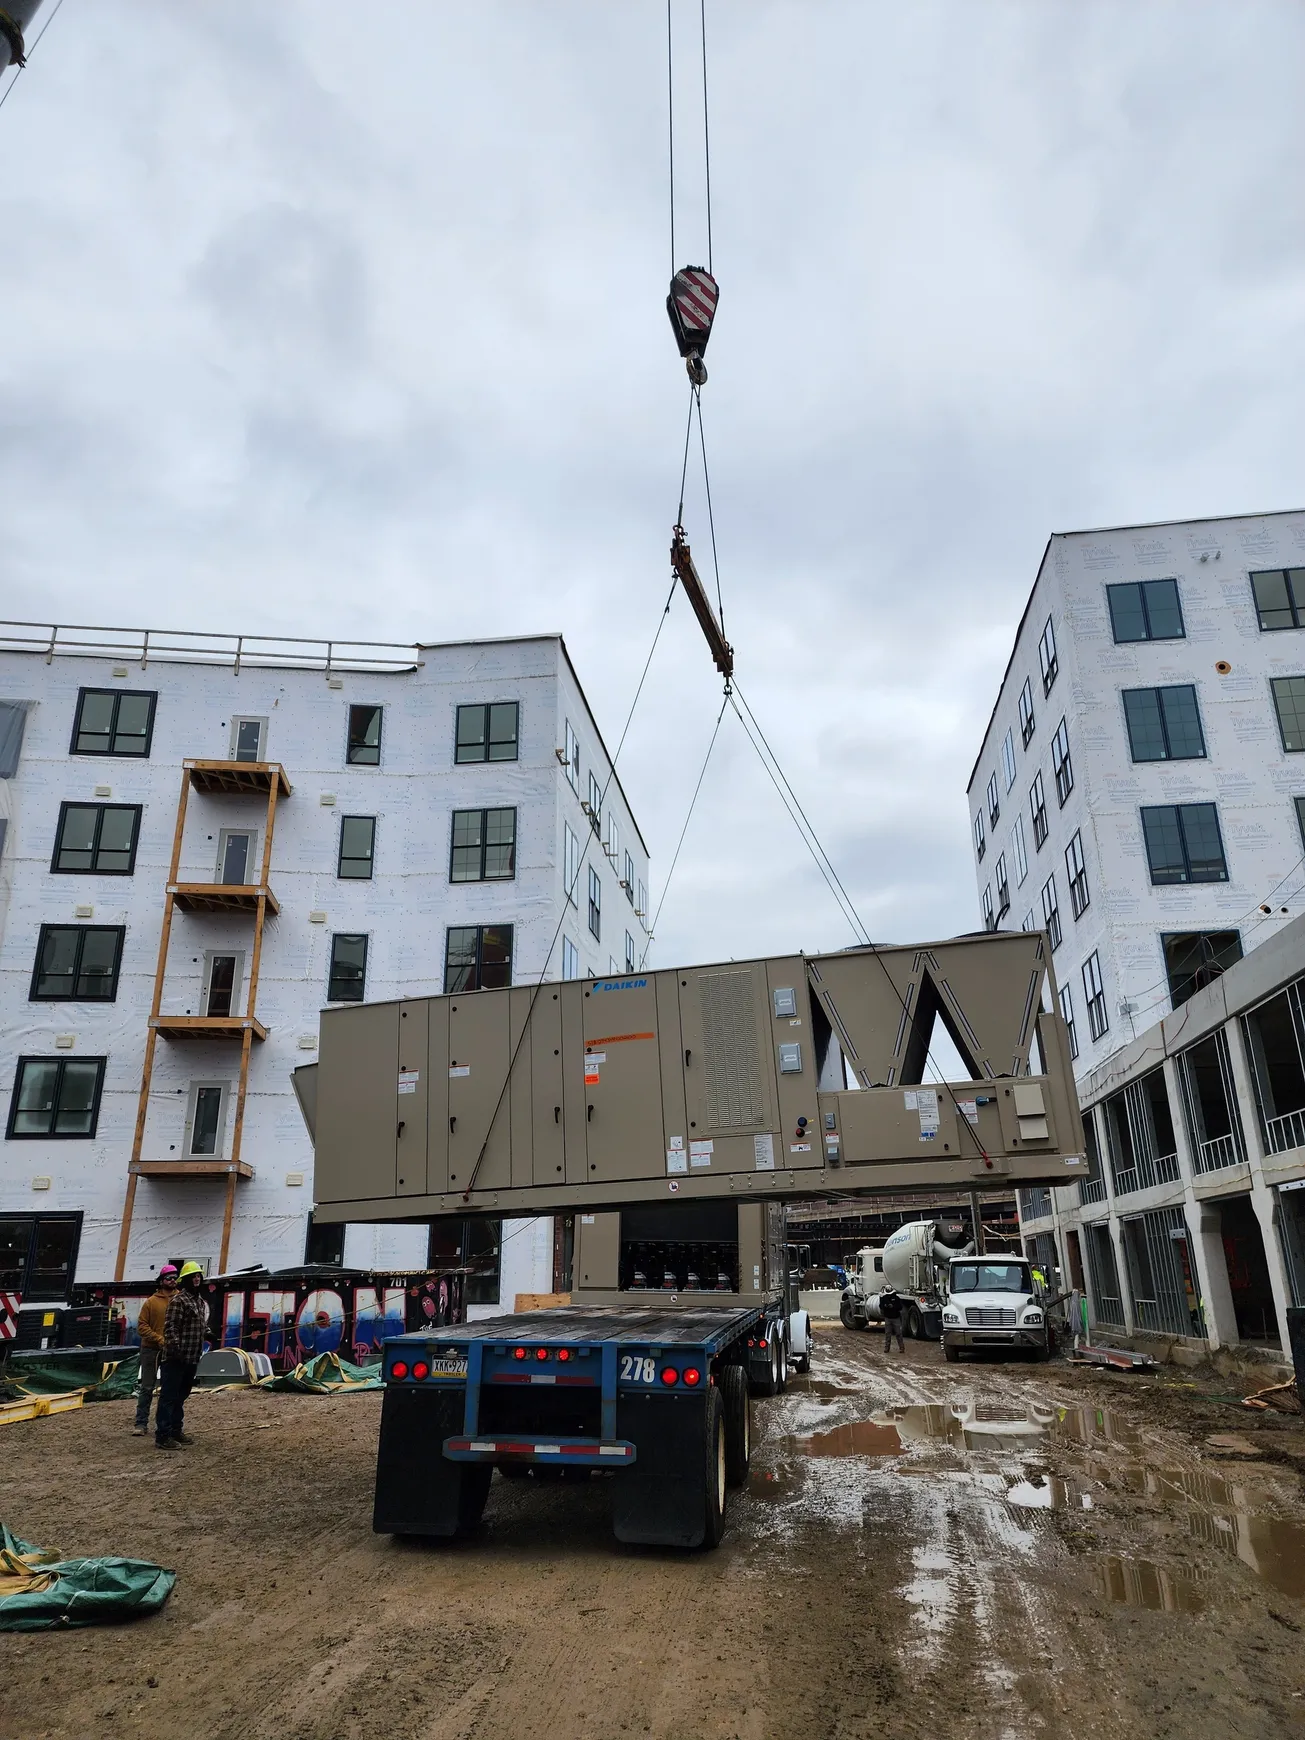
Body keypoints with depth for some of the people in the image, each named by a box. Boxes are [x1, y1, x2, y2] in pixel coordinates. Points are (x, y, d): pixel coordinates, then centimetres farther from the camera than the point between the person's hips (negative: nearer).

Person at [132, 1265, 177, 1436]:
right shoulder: (152, 1301, -4)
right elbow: (142, 1326, -6)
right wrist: (159, 1340, -15)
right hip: (151, 1350, -2)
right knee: (147, 1388, 5)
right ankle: (141, 1423, 13)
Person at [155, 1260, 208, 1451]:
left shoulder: (200, 1302, 16)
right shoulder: (178, 1300, -12)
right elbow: (170, 1327, -18)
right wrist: (176, 1348, -25)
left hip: (191, 1359, 9)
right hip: (176, 1358, -9)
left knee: (181, 1396, 17)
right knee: (169, 1396, -5)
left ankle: (176, 1431, 25)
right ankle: (163, 1435, -2)